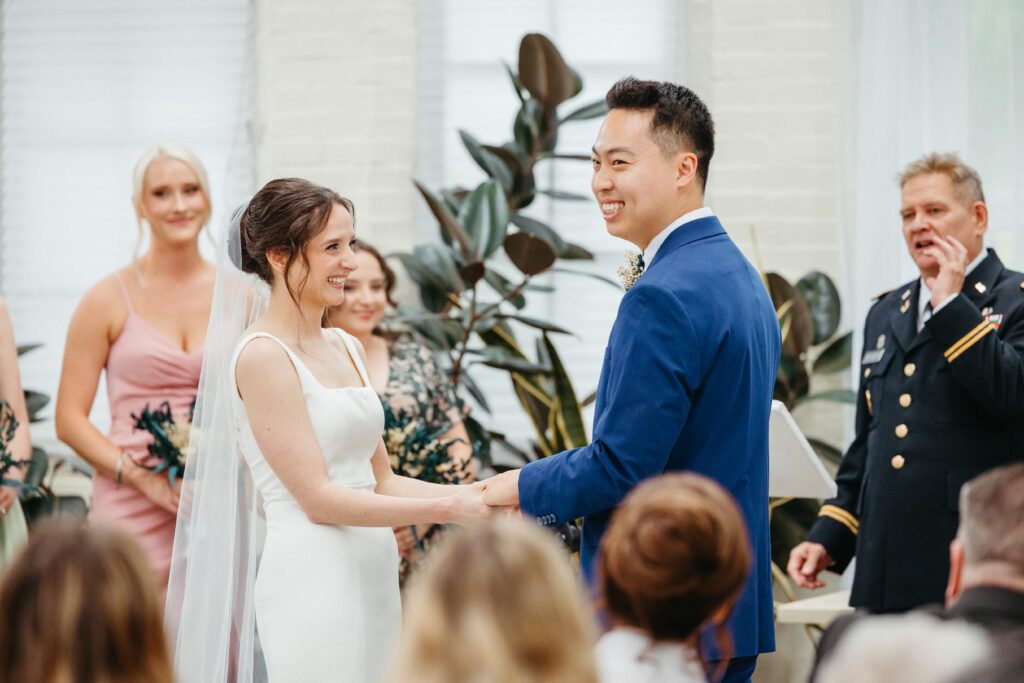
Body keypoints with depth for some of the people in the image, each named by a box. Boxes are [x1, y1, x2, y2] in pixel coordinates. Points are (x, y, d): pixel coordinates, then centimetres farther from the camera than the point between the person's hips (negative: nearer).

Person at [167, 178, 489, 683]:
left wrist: (477, 495, 2)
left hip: (373, 576, 8)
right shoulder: (262, 356, -10)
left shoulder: (346, 348, 14)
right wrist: (444, 509, -14)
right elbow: (317, 498, -14)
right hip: (313, 580, -7)